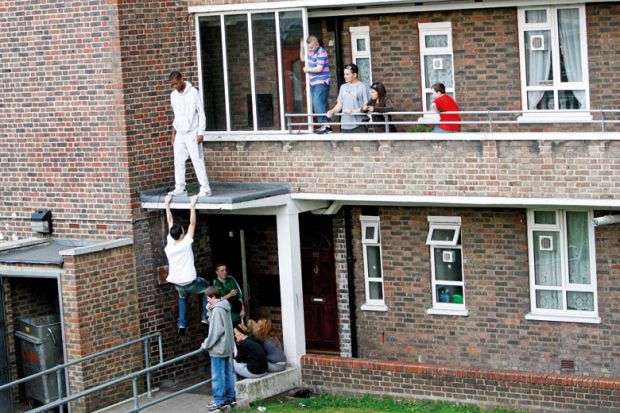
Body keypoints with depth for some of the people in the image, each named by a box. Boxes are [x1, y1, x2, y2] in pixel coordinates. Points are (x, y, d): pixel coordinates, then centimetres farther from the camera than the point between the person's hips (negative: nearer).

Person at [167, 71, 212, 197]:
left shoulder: (193, 93, -9)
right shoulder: (173, 95, 10)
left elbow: (201, 114, -8)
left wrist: (201, 133, -12)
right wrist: (173, 133, 14)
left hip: (192, 133, -6)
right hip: (180, 134, 6)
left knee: (198, 161, -7)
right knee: (178, 161, 4)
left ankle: (205, 189, -5)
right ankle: (179, 188, 10)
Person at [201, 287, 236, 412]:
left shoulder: (217, 310, -19)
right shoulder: (225, 307, 10)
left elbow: (215, 331, -20)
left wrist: (206, 345, -9)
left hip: (218, 349, -9)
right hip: (228, 347, 9)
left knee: (218, 376, -2)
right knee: (228, 374, 14)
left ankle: (219, 401, 2)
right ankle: (230, 397, 20)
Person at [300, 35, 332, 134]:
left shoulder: (322, 53, -16)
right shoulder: (310, 52, 12)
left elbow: (319, 69, -20)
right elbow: (303, 59, 29)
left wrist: (307, 69, -5)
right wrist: (301, 47, 16)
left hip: (321, 82, -10)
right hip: (313, 83, 10)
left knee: (318, 104, -18)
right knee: (314, 105, 8)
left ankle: (325, 125, -18)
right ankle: (324, 126, 11)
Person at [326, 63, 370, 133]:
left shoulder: (362, 87, -3)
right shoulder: (343, 87, 16)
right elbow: (339, 104, 17)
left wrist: (353, 111, -17)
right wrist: (332, 111, -1)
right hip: (345, 125, 5)